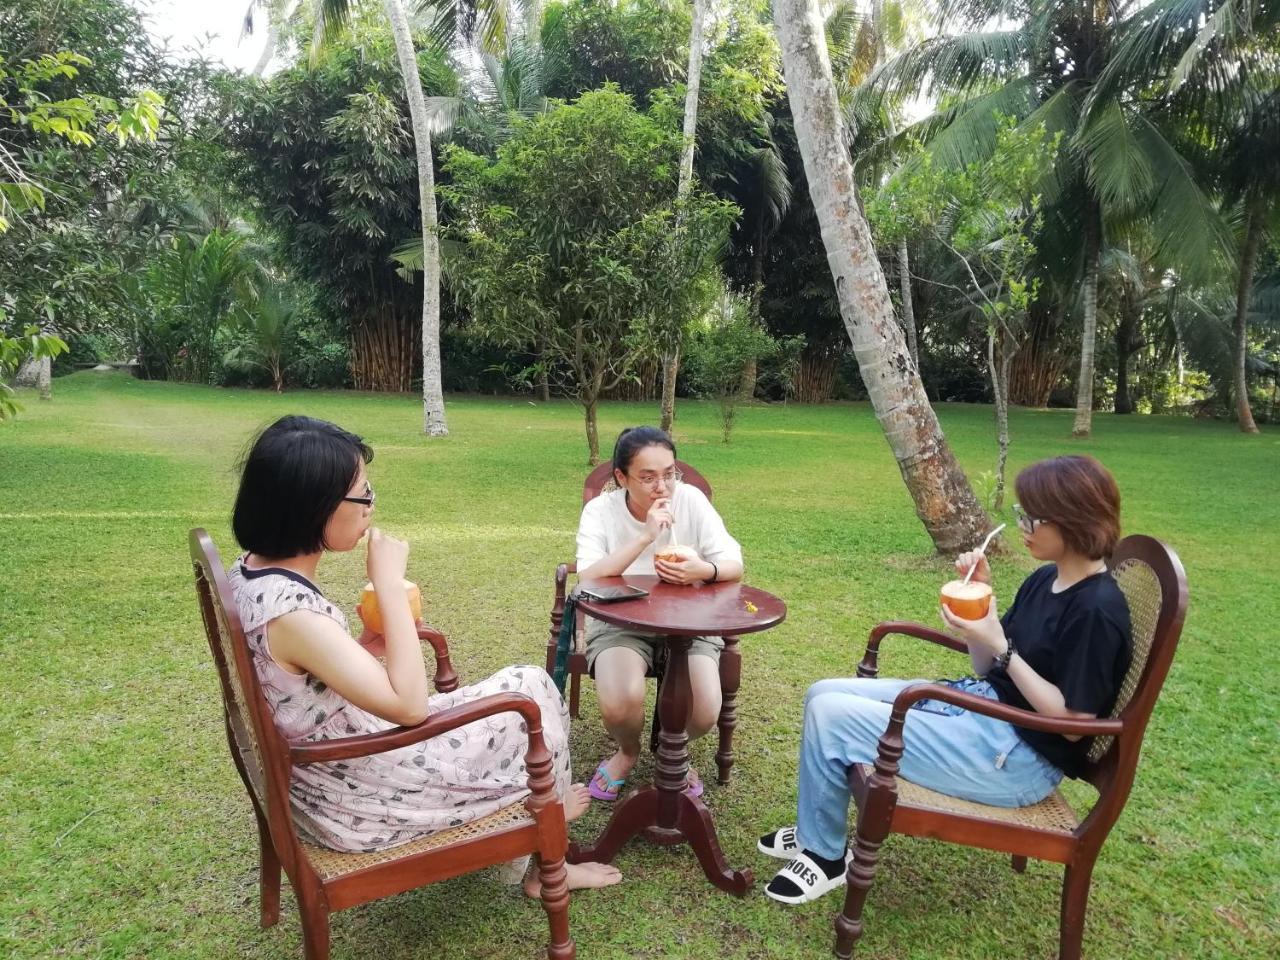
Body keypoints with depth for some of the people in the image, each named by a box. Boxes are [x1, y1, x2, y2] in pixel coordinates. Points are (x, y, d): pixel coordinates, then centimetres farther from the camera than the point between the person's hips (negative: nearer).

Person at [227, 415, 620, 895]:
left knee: (508, 707, 20)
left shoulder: (253, 571, -3)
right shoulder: (290, 612, -33)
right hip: (354, 798, -9)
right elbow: (409, 704, -29)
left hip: (330, 771, 9)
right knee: (531, 691, 3)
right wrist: (389, 582, -27)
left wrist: (370, 642, -5)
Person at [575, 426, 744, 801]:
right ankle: (627, 752, 11)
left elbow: (735, 565, -8)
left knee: (704, 715, -20)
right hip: (620, 624, -1)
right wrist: (645, 537, -33)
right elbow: (586, 582, -24)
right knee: (619, 704, -29)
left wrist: (705, 570, -32)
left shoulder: (691, 499, -8)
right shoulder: (599, 511, -12)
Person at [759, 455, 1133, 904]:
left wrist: (1000, 648, -23)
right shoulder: (1045, 579, 6)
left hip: (1016, 759, -9)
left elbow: (1073, 722, -19)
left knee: (830, 716, -15)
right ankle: (816, 831, 20)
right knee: (824, 695, 4)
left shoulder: (1097, 612, -20)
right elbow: (988, 668, 10)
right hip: (979, 703, 9)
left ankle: (824, 854, 8)